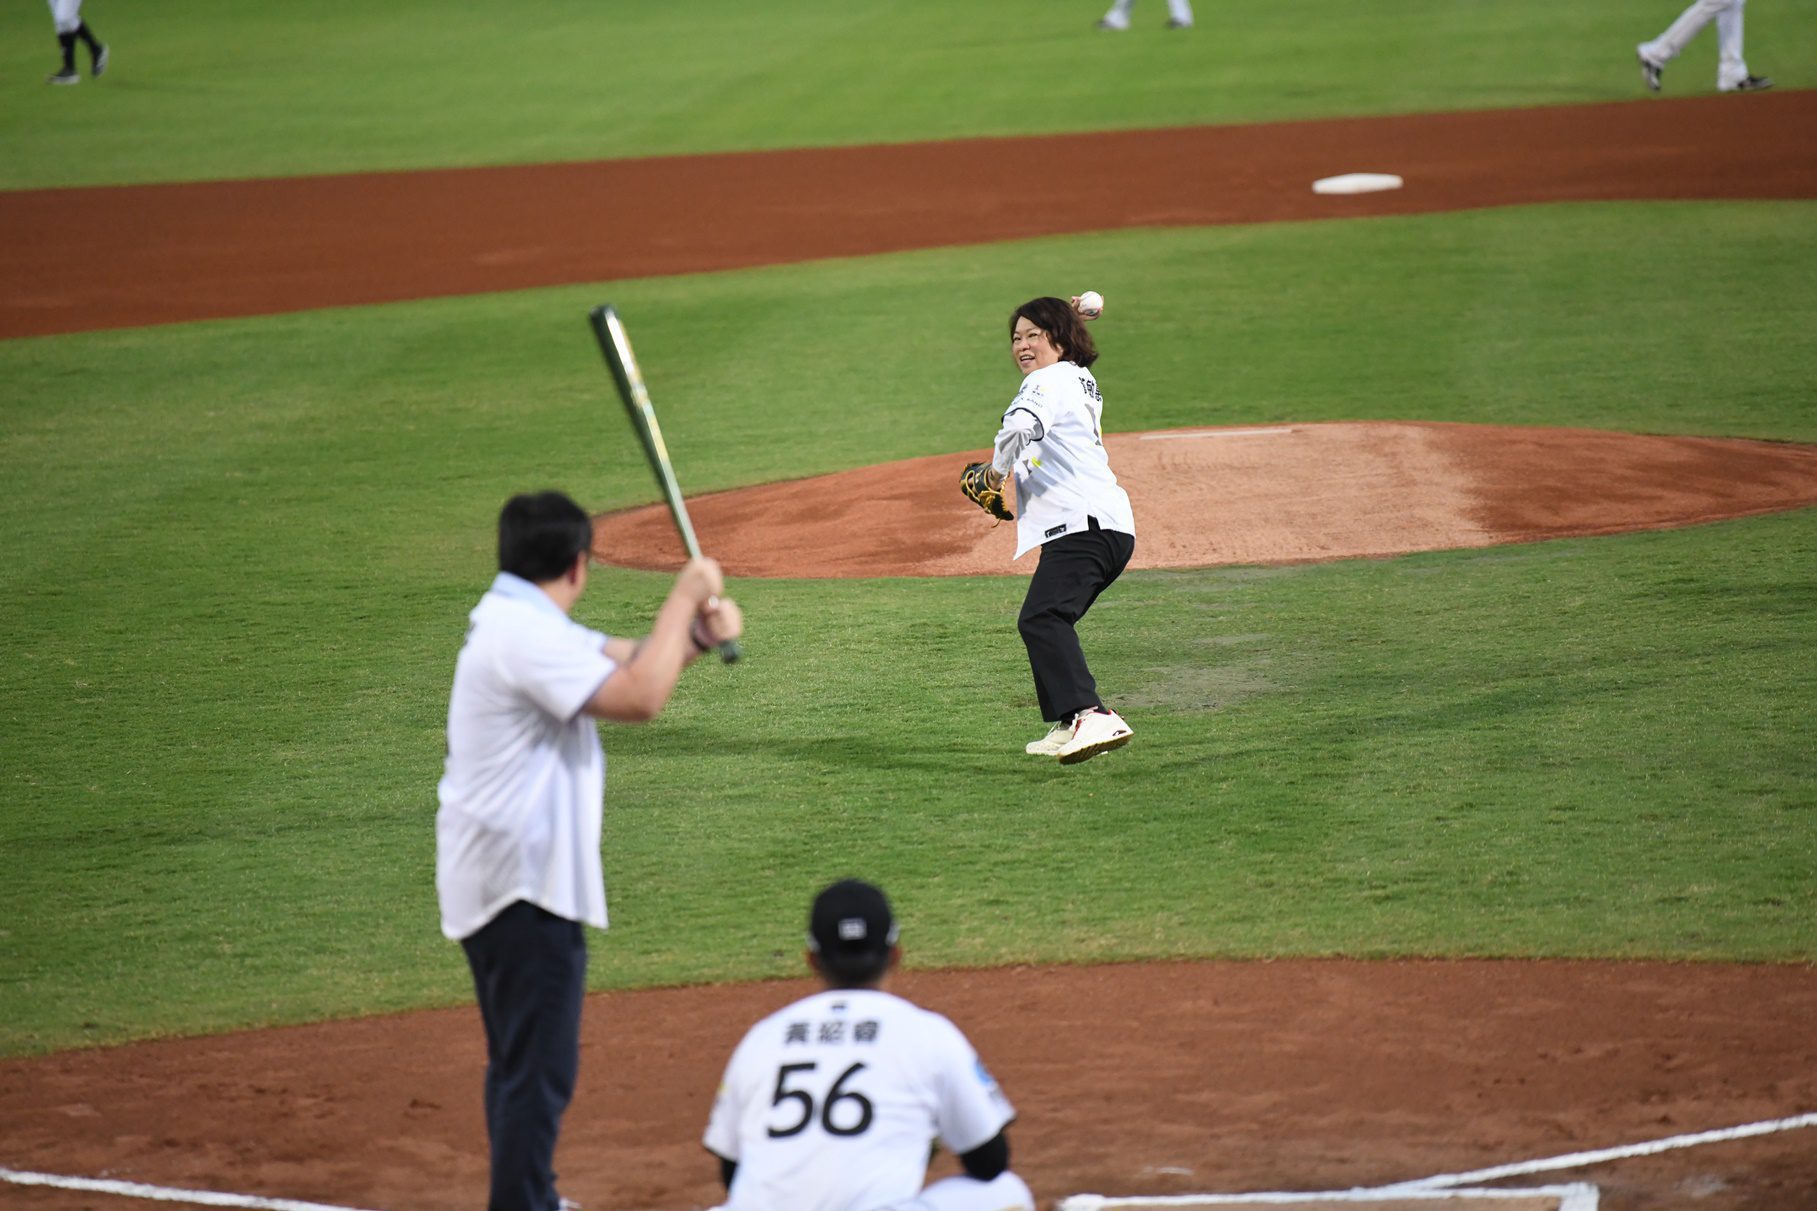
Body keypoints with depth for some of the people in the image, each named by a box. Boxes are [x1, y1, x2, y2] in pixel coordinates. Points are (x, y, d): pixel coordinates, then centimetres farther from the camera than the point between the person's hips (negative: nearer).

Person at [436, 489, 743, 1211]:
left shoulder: (515, 620, 13)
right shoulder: (524, 632, -20)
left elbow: (628, 663, 13)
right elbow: (639, 698, -26)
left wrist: (698, 634, -7)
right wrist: (683, 597, -16)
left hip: (496, 874, 11)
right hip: (523, 881, -11)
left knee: (520, 1060, 23)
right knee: (538, 1070, -10)